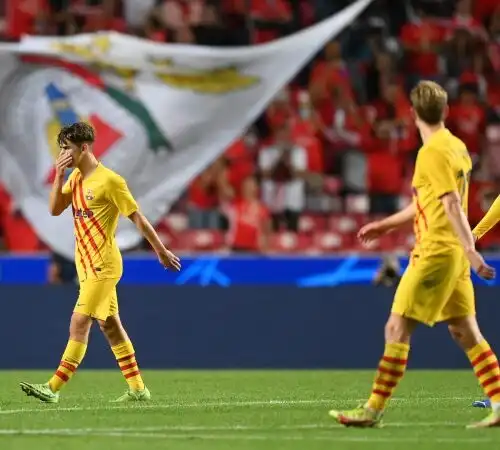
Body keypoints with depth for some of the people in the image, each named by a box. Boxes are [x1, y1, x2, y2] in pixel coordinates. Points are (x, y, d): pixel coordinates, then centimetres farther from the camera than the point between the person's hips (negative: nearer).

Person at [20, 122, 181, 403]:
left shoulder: (109, 181, -15)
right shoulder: (75, 177, 10)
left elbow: (138, 217, -10)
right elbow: (55, 209, 8)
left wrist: (162, 252, -5)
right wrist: (59, 177, -6)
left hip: (103, 265, -9)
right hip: (88, 264, 9)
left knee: (80, 323, -12)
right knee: (110, 326, 11)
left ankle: (54, 388, -14)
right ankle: (138, 389, 17)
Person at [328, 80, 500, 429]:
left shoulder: (432, 152, -14)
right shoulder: (456, 146, 13)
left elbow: (452, 204, -22)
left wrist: (470, 251, -27)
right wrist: (387, 224, 29)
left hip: (435, 253, -9)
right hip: (452, 254, 9)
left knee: (397, 329, -5)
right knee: (465, 331, 9)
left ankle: (373, 411, -3)